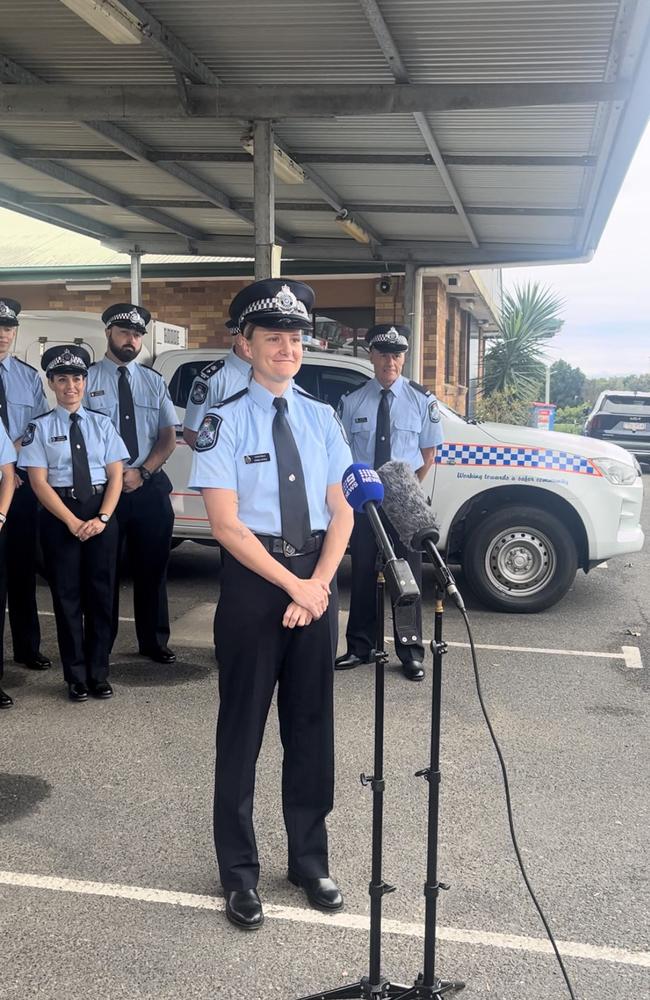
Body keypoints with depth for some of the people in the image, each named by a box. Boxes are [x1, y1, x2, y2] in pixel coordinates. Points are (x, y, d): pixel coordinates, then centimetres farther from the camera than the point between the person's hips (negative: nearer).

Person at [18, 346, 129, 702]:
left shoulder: (102, 424, 7)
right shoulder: (40, 427, 0)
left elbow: (115, 476, 3)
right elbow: (39, 482, -6)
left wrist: (102, 518, -11)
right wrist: (73, 522, -14)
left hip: (101, 514, 2)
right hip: (59, 515, -2)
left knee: (101, 593, 6)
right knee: (67, 594, 4)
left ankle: (99, 673, 18)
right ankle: (76, 677, 16)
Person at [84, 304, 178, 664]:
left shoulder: (154, 382, 10)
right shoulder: (87, 380, -1)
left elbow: (168, 437, 7)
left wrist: (142, 472, -8)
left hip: (150, 489, 3)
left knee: (152, 568, 10)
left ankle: (153, 642, 23)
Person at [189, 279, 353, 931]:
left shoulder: (322, 418, 7)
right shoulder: (225, 422, -6)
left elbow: (341, 509, 5)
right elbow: (226, 524, -12)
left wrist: (322, 581, -10)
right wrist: (294, 585, -15)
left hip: (316, 578, 4)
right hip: (252, 580, -4)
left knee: (311, 724, 14)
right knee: (243, 728, 7)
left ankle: (310, 860, 32)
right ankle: (239, 872, 25)